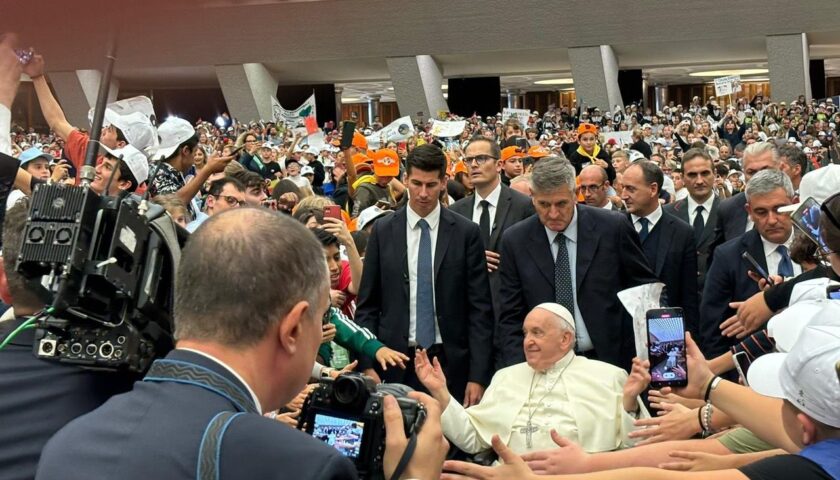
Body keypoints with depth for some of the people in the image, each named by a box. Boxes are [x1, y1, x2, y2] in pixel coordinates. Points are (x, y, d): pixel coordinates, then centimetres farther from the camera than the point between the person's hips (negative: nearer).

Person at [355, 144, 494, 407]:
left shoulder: (466, 233, 0)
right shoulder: (383, 230, 4)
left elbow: (480, 309, -1)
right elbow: (367, 305, 5)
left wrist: (478, 376, -6)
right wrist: (367, 365, -3)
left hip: (451, 363, -1)